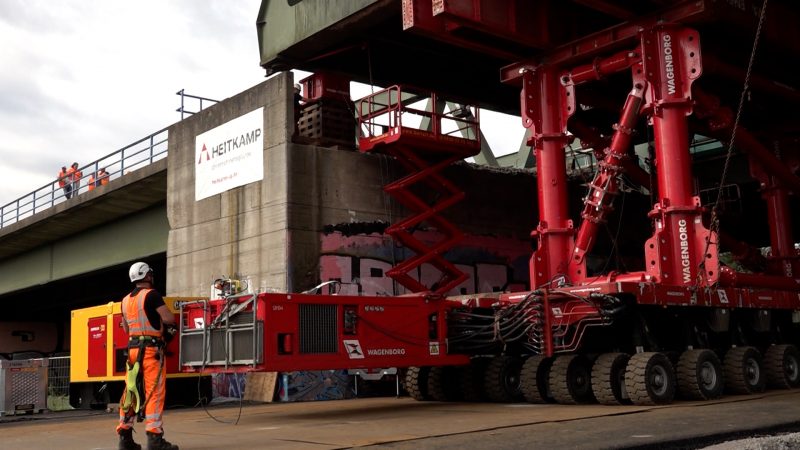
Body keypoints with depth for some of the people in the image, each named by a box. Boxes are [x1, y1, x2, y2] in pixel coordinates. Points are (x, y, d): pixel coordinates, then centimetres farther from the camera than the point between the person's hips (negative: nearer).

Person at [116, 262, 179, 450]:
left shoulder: (126, 300, 14)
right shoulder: (151, 294, -10)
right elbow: (169, 318, -17)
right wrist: (164, 317, 6)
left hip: (133, 348, 8)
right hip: (151, 349, -8)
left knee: (131, 391, 10)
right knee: (154, 392, -8)